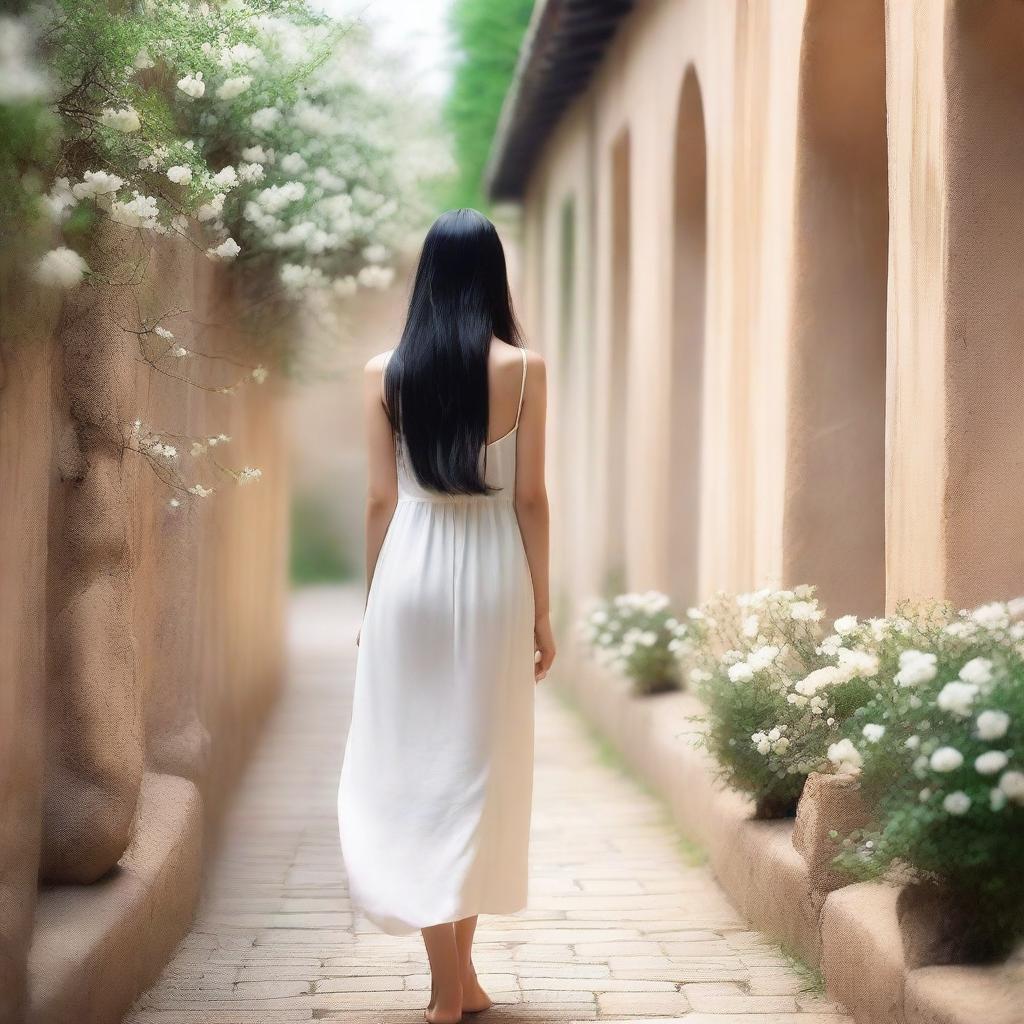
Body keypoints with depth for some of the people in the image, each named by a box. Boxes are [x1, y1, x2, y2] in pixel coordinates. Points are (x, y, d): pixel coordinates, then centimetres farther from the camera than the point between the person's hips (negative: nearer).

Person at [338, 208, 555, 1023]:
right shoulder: (523, 368, -4)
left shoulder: (384, 372, 0)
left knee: (414, 765, 5)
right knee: (482, 765, 10)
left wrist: (370, 604, 10)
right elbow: (530, 498, -4)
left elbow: (381, 500, 1)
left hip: (411, 571, 1)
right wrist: (542, 609, 3)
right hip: (491, 575, -1)